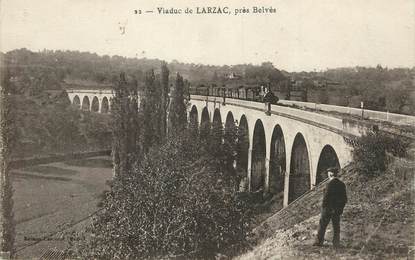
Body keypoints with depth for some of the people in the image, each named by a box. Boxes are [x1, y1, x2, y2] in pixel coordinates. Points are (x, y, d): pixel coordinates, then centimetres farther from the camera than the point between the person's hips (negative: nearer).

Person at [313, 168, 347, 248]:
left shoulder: (330, 183, -15)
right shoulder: (342, 184, 5)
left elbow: (326, 196, -18)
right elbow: (345, 198, 9)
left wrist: (323, 207, -9)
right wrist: (341, 208, 16)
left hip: (328, 208, -6)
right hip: (337, 210, 6)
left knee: (322, 225, 4)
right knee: (336, 226, 12)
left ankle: (319, 241, 7)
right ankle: (336, 243, 12)